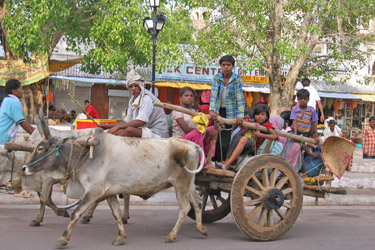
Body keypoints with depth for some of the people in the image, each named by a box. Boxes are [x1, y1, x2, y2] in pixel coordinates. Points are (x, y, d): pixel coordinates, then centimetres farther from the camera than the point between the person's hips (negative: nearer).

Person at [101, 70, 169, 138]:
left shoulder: (147, 99, -13)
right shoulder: (132, 100, 15)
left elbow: (141, 122, -25)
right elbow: (127, 121, 19)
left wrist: (118, 127, -24)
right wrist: (108, 126, 9)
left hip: (157, 134, -9)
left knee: (129, 130, -30)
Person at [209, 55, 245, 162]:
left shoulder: (237, 79, -4)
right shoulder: (217, 78, 1)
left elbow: (240, 97, -10)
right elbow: (213, 94, -10)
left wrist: (240, 115, -21)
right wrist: (212, 110, -25)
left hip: (230, 112, -2)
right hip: (218, 111, 2)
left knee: (226, 142, -7)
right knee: (217, 139, 1)